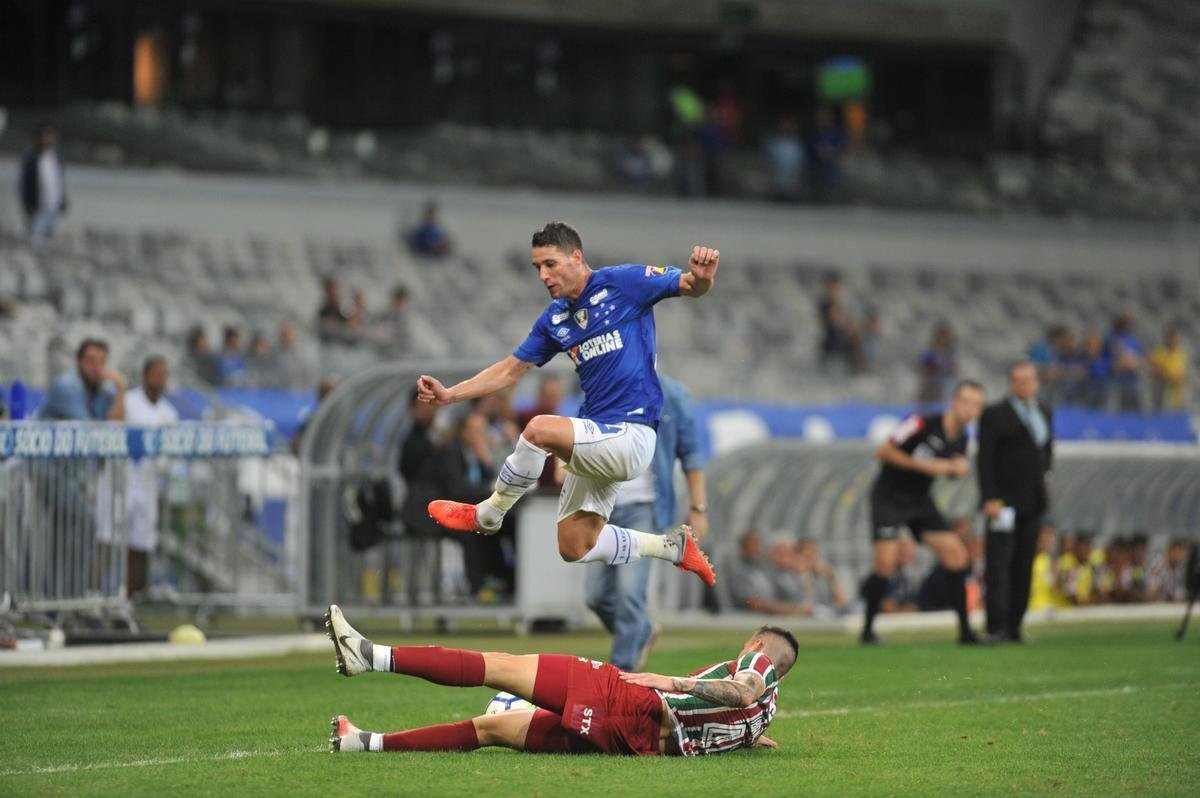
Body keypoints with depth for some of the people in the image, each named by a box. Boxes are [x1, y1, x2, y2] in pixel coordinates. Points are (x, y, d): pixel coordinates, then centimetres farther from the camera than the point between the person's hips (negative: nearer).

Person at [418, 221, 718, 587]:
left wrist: (702, 277, -38)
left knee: (540, 429, -30)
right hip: (598, 439, 9)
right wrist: (449, 394, 8)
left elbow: (691, 286, -12)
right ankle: (673, 546, 23)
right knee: (575, 548, 8)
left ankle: (485, 516, -8)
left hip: (631, 434, -9)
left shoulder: (622, 283, -8)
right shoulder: (555, 318, 12)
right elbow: (511, 370, 18)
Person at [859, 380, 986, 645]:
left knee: (958, 557, -4)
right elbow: (884, 451, -19)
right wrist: (925, 466, -23)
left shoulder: (961, 439, 1)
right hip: (889, 497, -7)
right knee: (885, 564, -17)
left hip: (920, 501, 7)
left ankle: (965, 631, 2)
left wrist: (959, 469, -7)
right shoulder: (922, 424, -21)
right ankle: (868, 630, 1)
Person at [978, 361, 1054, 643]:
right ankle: (996, 625, -11)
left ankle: (1014, 626, 6)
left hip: (1033, 503, 6)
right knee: (999, 564, -10)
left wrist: (1045, 477, 11)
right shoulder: (995, 415, -4)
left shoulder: (1045, 413, 16)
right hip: (1004, 501, -6)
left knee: (1024, 566, 3)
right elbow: (985, 459, -9)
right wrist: (990, 498, -16)